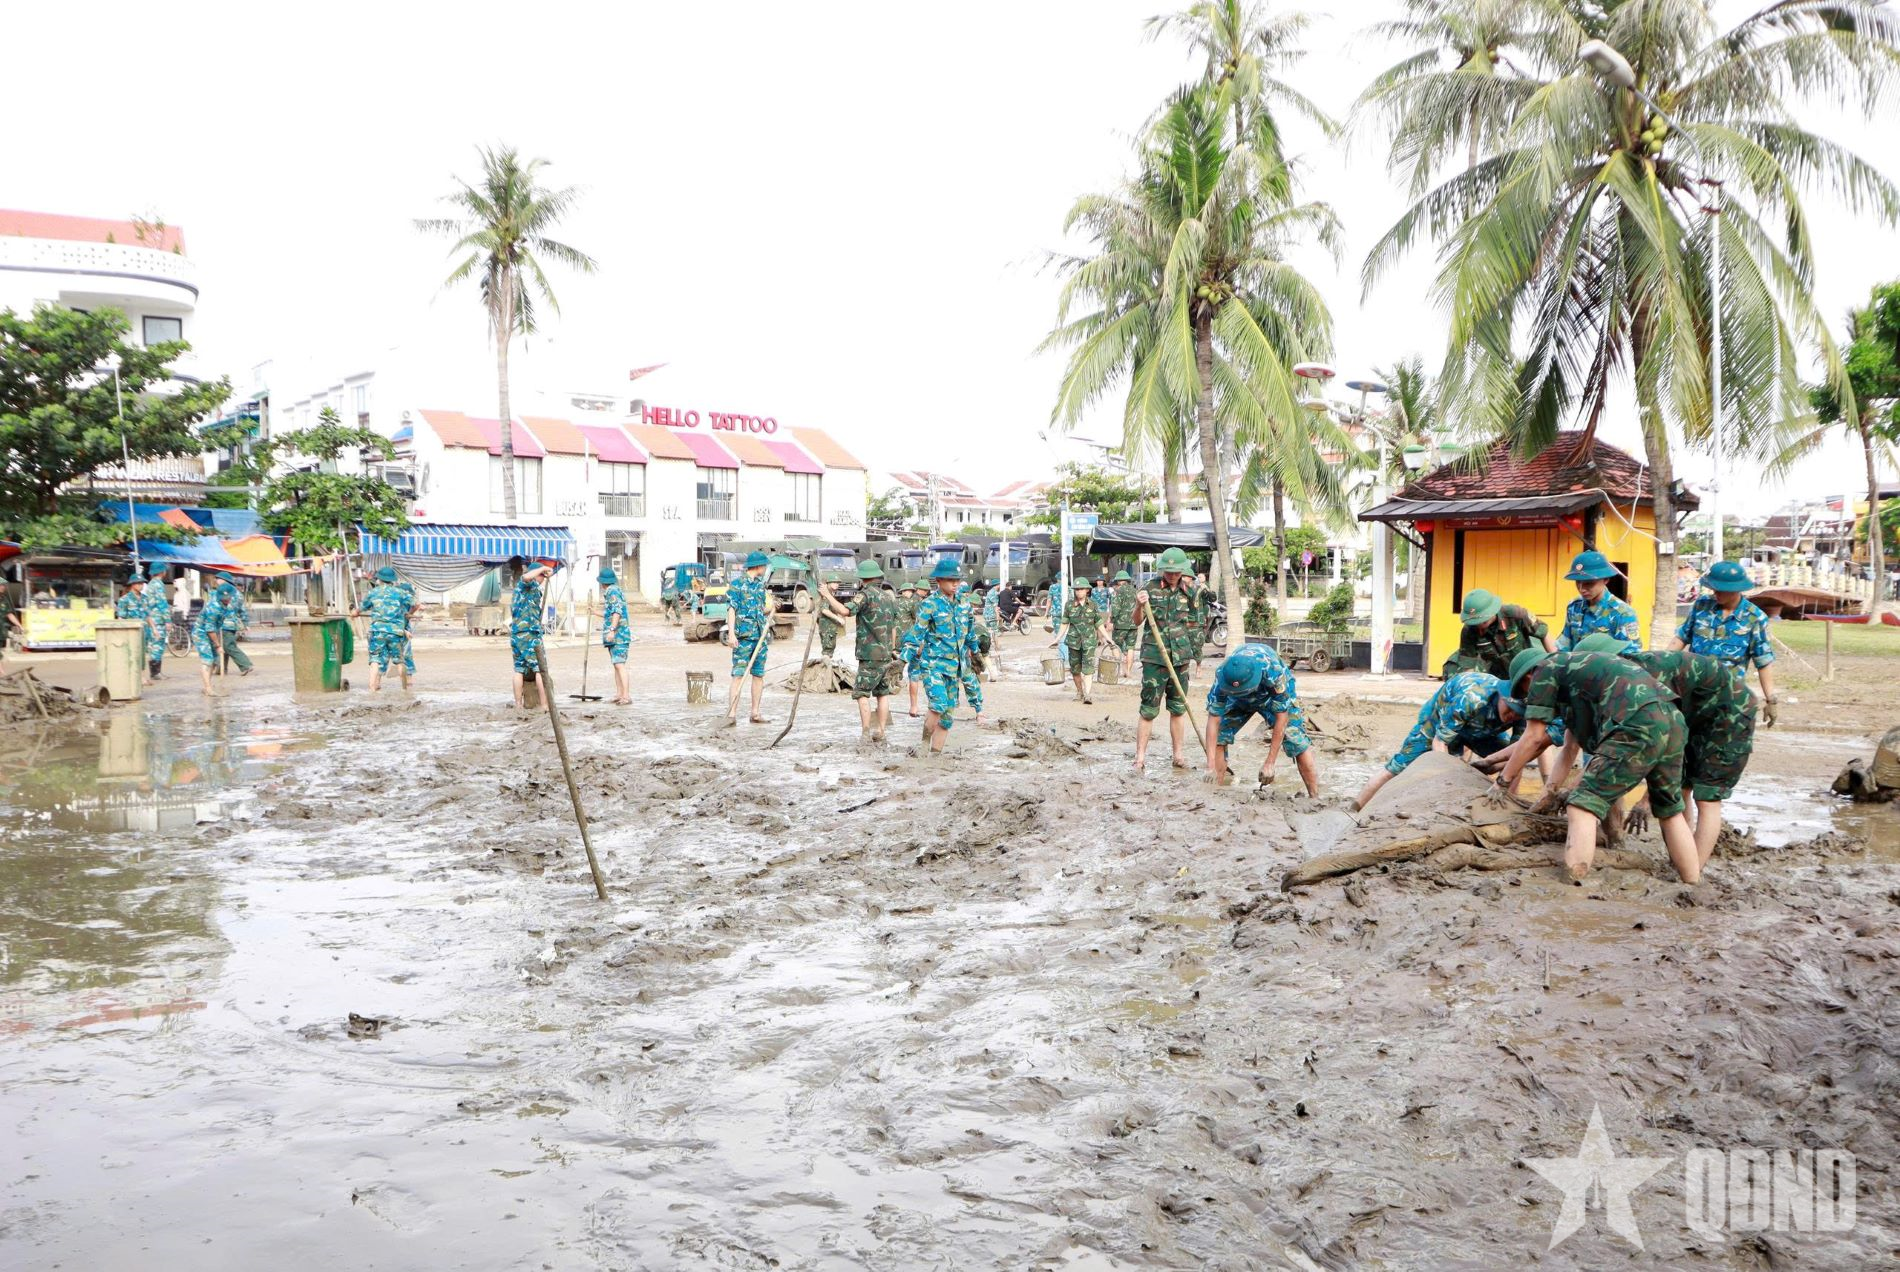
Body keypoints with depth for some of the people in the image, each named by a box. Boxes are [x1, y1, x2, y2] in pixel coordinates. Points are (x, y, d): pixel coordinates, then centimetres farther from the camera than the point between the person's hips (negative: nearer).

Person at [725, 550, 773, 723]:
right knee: (739, 674, -9)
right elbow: (732, 609, -10)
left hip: (761, 637, 7)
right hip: (743, 637, -7)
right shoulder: (737, 584, -4)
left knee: (759, 675, 6)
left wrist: (768, 609, 1)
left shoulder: (760, 585, 15)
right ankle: (732, 713, -10)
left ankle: (755, 713, 12)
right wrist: (731, 633, -19)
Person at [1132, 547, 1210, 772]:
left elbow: (1193, 625, 14)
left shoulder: (1189, 591, 6)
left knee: (1178, 709, 11)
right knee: (1149, 710, -3)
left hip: (1180, 658, 3)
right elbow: (1138, 622, -7)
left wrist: (1196, 655, 13)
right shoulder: (1151, 589, -2)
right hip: (1154, 658, -3)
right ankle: (1140, 757, 2)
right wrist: (1139, 606, -28)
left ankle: (1178, 755, 19)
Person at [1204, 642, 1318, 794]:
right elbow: (1214, 719, -31)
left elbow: (1281, 717, -34)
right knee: (1218, 736, -13)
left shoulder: (1273, 671, -43)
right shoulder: (1221, 675, -35)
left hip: (1278, 695, -2)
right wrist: (1211, 766, -37)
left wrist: (1270, 763, -33)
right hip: (1239, 702, 2)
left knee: (1296, 740, -19)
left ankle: (1315, 797, -11)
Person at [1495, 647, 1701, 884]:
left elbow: (1534, 738, 10)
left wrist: (1503, 781, 20)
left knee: (1583, 806, -7)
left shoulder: (1544, 668, 12)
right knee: (1670, 811, 22)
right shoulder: (1573, 670, 35)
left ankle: (1574, 879, -16)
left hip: (1637, 726, -9)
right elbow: (1570, 747, 36)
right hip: (1673, 721, 9)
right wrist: (1549, 794, 37)